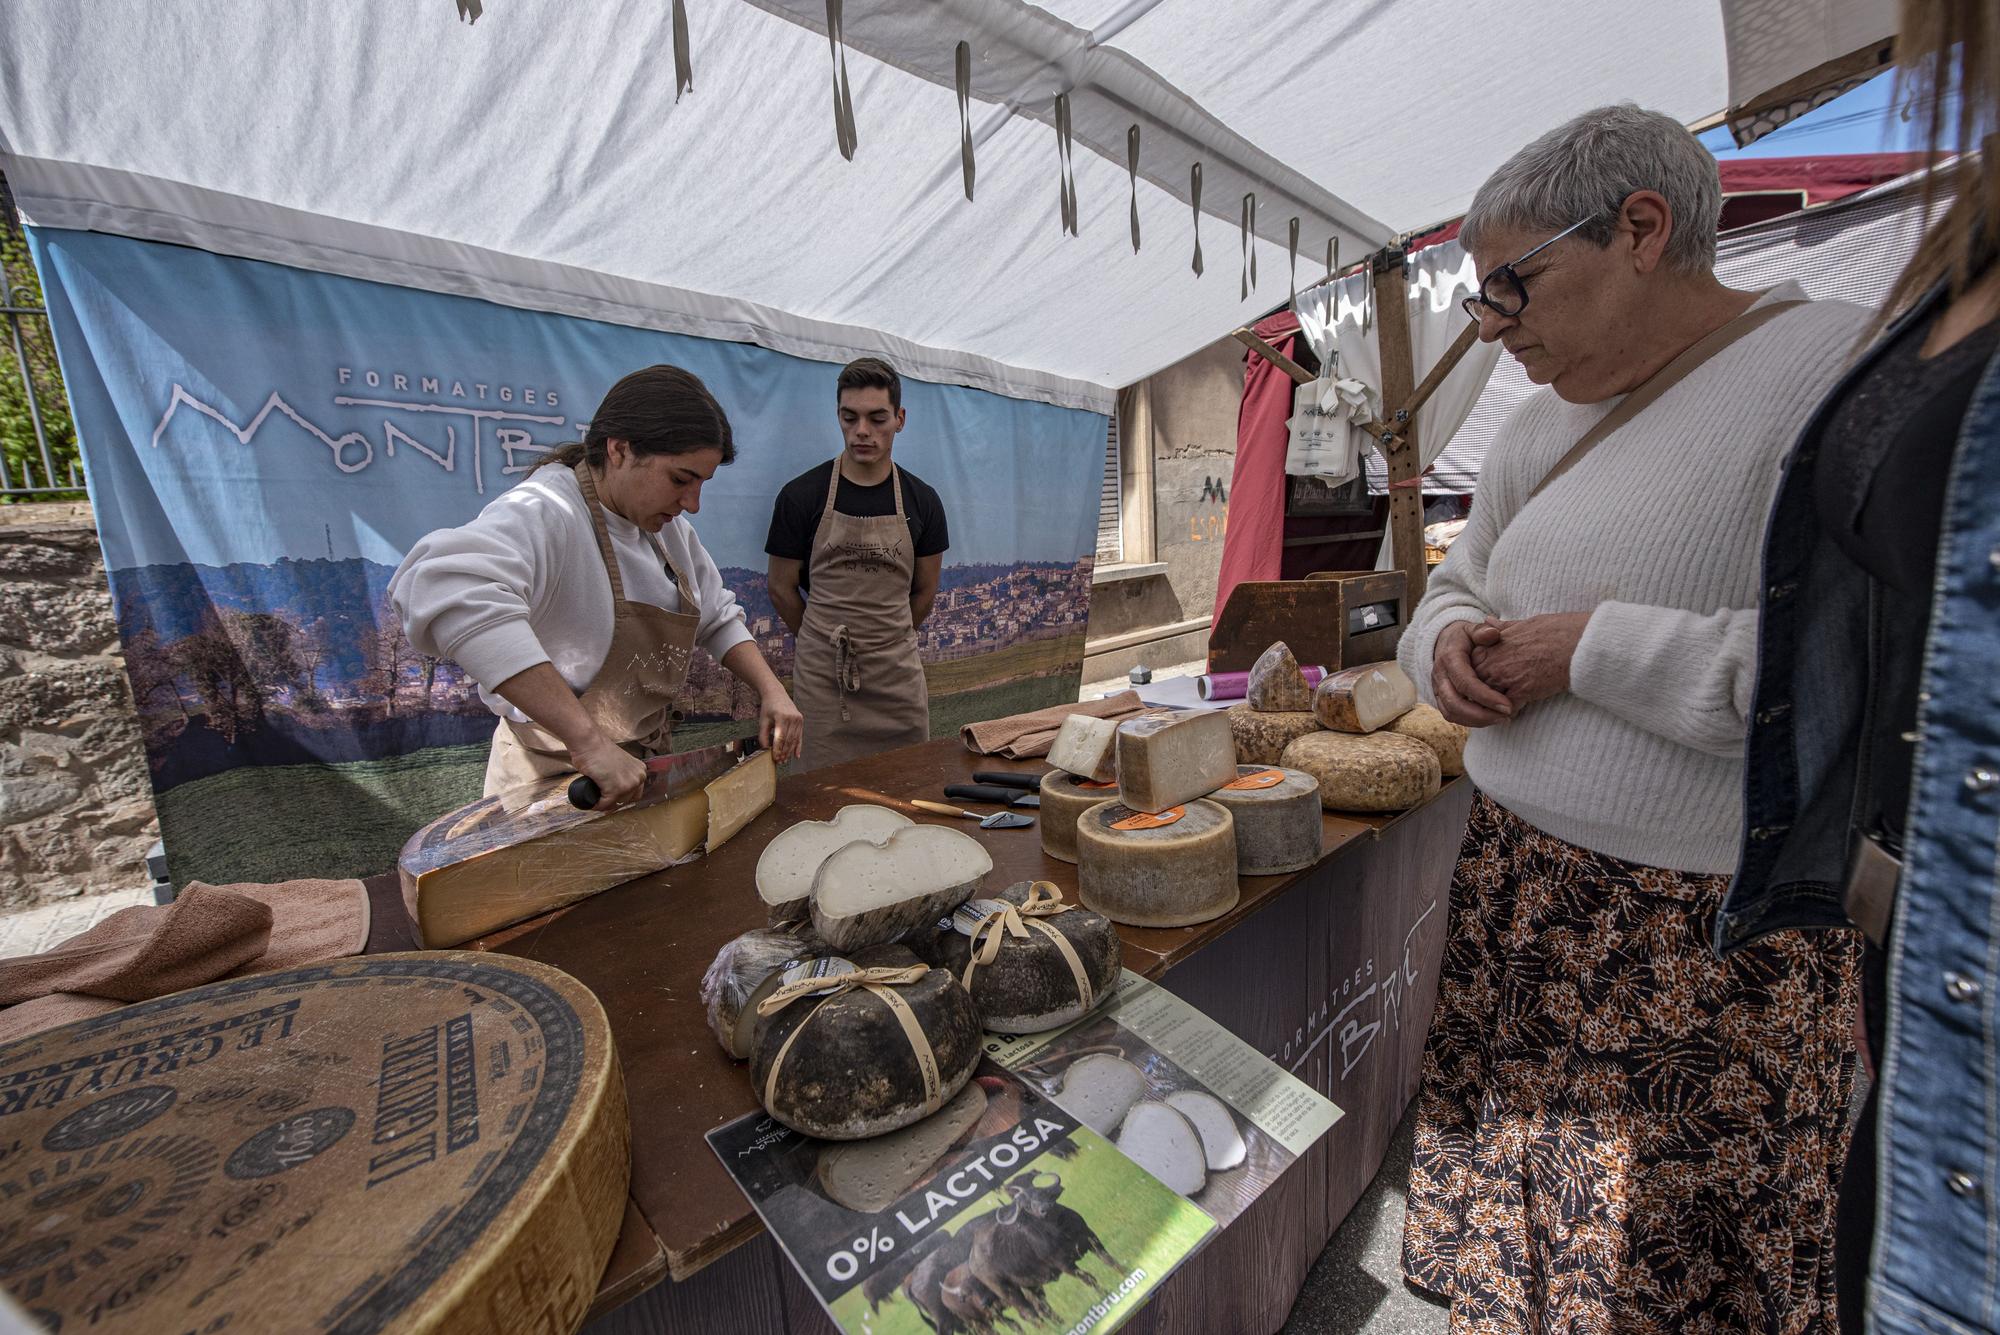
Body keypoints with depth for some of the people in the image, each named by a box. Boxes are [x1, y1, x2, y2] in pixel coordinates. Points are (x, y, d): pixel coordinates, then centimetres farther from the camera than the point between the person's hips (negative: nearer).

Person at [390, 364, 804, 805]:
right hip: (555, 783, -7)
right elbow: (444, 586, -45)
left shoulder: (664, 523, 0)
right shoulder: (542, 515, -26)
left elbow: (716, 618, 8)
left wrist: (771, 690, -9)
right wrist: (586, 738, -48)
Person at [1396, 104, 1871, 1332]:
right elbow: (1458, 587, 17)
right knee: (1505, 1217, 19)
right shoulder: (1547, 425, 10)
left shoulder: (1844, 369, -12)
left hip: (1709, 944, -6)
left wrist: (1590, 647, -19)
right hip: (1520, 893, 7)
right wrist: (1449, 644, -4)